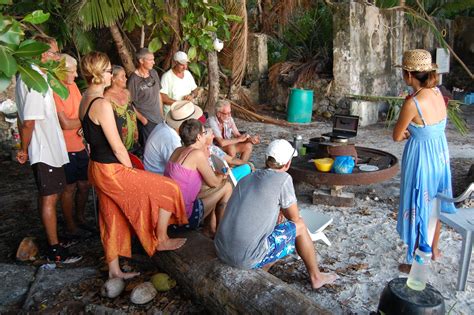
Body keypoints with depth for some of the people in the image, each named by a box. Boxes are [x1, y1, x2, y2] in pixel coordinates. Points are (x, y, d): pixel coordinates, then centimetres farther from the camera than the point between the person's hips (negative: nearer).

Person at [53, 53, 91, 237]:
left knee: (84, 184, 15)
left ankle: (80, 217, 35)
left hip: (79, 146, 7)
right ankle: (70, 226, 22)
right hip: (65, 148, -7)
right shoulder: (53, 91, -19)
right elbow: (65, 124, -22)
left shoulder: (72, 86, 6)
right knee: (70, 187, 5)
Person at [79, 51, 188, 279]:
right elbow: (117, 148, -21)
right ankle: (162, 240, 19)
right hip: (111, 170, -10)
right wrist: (133, 172, -5)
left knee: (113, 219, 20)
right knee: (168, 189, 4)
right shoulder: (102, 104, -23)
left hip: (97, 167, 10)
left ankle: (114, 270, 32)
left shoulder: (85, 100, 7)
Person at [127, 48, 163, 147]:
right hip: (146, 122, -6)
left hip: (159, 118, 6)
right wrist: (142, 119, -14)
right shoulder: (133, 79, -15)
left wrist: (162, 113, 13)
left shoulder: (154, 73, 5)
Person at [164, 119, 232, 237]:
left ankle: (209, 228, 23)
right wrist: (222, 176, 14)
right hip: (185, 216, -8)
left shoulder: (178, 151, 8)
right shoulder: (198, 153, -16)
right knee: (227, 187, 5)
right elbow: (213, 183, -6)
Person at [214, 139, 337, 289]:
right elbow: (294, 217, 4)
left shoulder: (246, 179, 11)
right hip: (247, 258, -7)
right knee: (299, 226, 13)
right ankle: (315, 277, 30)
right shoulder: (283, 178, -9)